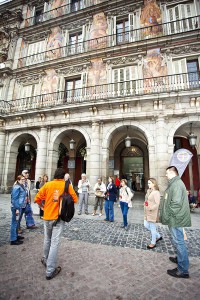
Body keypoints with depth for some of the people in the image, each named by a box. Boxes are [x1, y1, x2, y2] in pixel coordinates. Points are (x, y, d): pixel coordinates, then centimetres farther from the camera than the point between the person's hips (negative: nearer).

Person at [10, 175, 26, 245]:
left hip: (19, 207, 9)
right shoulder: (17, 187, -18)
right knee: (14, 222, 0)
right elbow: (14, 199, -21)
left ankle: (16, 235, 33)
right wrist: (17, 209, -21)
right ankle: (13, 240, 10)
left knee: (16, 222, 20)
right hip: (16, 207, -9)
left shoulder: (21, 186, 10)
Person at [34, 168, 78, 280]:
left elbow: (37, 199, -1)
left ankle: (46, 260, 44)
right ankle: (50, 271, 15)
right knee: (55, 243, 5)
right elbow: (75, 199, -3)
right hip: (59, 217, -3)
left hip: (47, 216, 4)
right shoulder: (67, 185, -7)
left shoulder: (47, 184, -2)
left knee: (47, 240, 24)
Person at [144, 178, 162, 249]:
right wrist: (145, 206, 5)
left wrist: (150, 208, -25)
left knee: (152, 227, 7)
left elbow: (157, 204, -22)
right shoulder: (148, 191, 7)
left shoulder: (156, 192, -19)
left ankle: (153, 243, 27)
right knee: (146, 225, 18)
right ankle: (158, 236, 37)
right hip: (147, 212, 9)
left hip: (152, 213, -9)